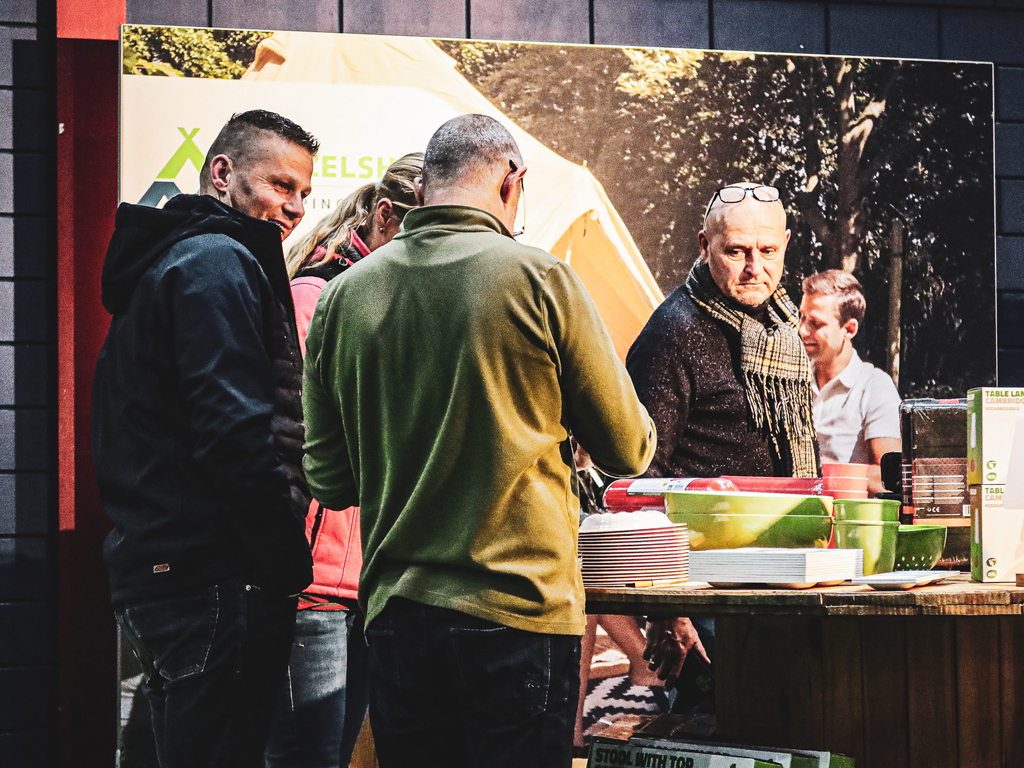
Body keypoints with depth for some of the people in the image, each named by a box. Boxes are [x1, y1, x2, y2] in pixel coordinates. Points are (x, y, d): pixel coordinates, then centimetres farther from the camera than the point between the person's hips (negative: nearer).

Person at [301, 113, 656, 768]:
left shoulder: (344, 295, 4)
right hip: (520, 613, -4)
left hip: (395, 616, 4)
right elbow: (628, 449, 1)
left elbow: (329, 480, 10)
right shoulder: (539, 279, -7)